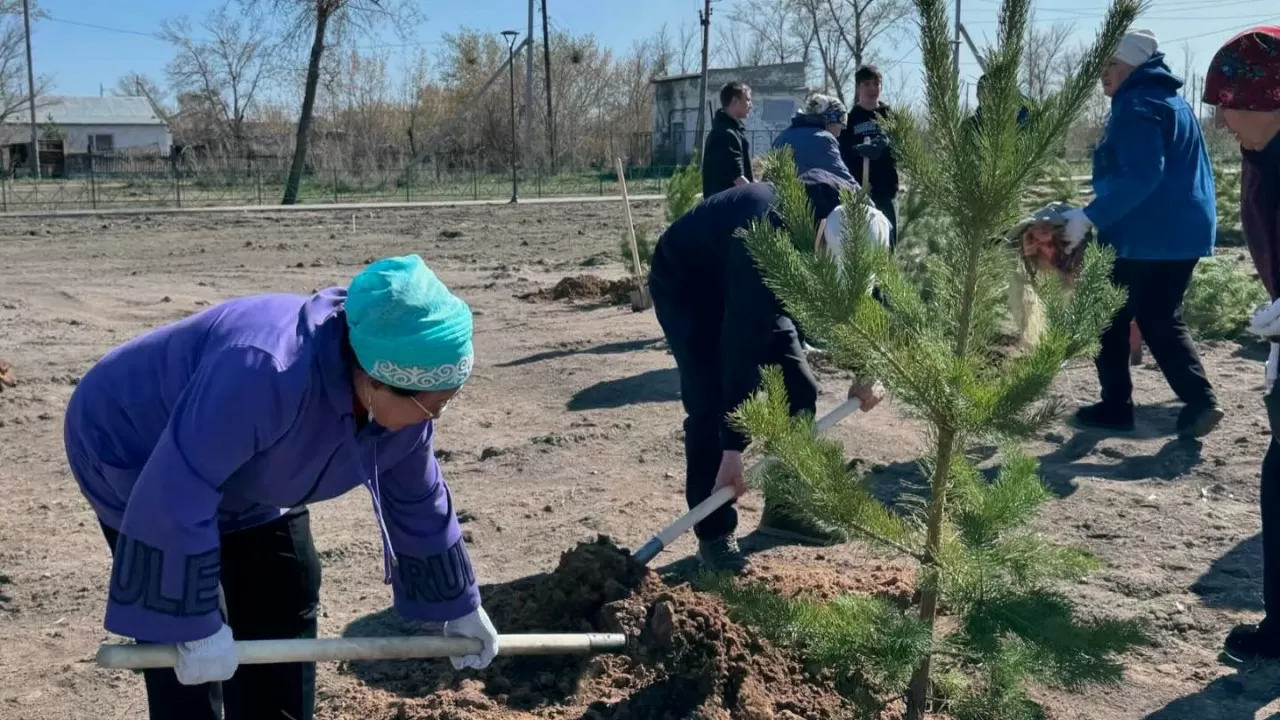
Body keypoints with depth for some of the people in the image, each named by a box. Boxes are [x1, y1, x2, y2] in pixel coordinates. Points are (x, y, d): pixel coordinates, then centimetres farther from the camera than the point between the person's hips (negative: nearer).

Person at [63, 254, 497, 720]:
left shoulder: (403, 405, -18)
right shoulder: (263, 373, -45)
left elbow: (418, 503, -1)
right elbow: (174, 495, -42)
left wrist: (457, 606, 8)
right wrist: (194, 626, -35)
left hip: (244, 481, 8)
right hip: (130, 452, -7)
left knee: (286, 608, 8)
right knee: (190, 655, -11)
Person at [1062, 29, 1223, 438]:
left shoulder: (1137, 105, -13)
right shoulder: (1170, 101, 18)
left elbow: (1140, 176, -25)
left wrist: (1090, 216, -25)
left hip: (1144, 236, -9)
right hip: (1184, 231, 9)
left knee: (1109, 319, 6)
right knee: (1161, 321, 13)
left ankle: (1116, 406, 10)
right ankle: (1200, 401, 0)